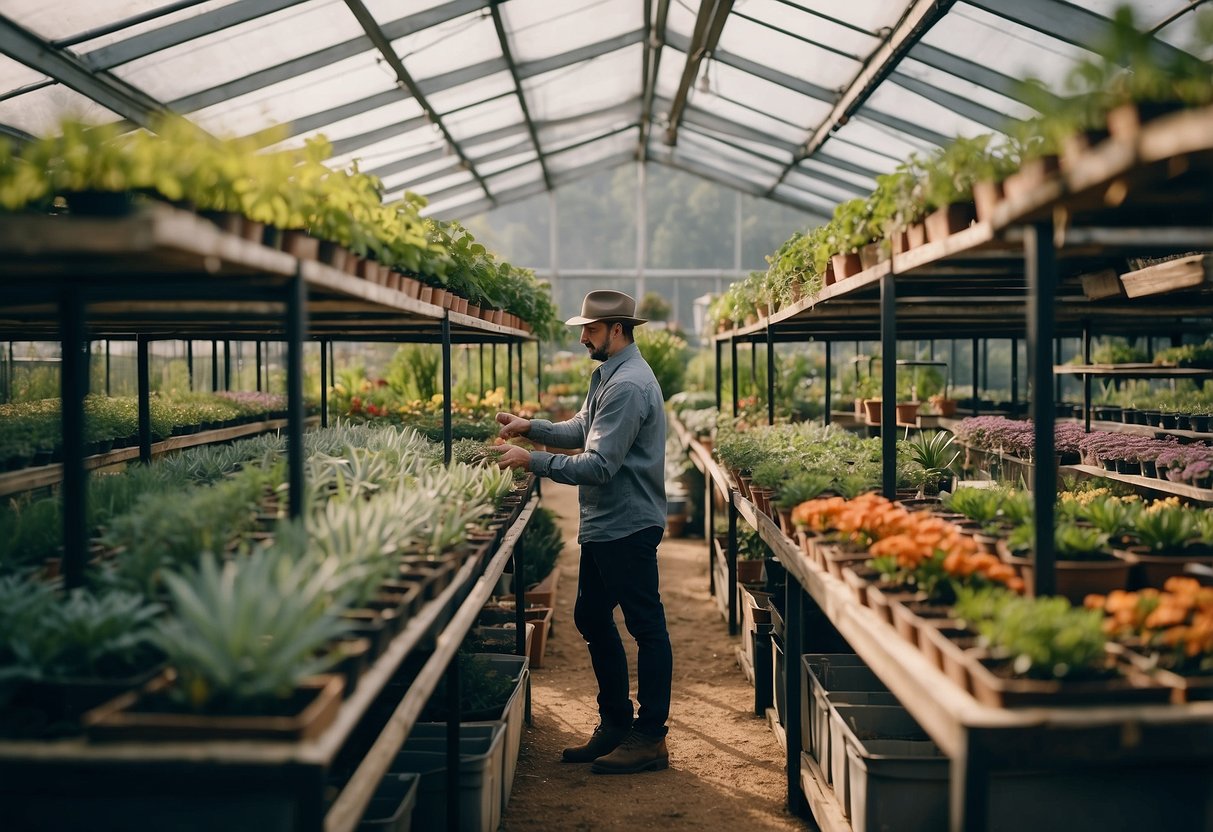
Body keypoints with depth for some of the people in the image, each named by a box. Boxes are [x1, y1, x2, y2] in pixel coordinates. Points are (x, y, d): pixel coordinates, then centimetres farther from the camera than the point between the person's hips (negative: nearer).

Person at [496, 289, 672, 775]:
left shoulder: (629, 385, -21)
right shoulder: (608, 376, 13)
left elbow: (599, 465, -25)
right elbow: (582, 431, 19)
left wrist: (532, 461, -21)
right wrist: (531, 427, 8)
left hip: (628, 529, -11)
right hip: (604, 526, 11)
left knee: (646, 627, -1)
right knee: (592, 619, 16)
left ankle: (650, 739, 7)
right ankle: (616, 724, 28)